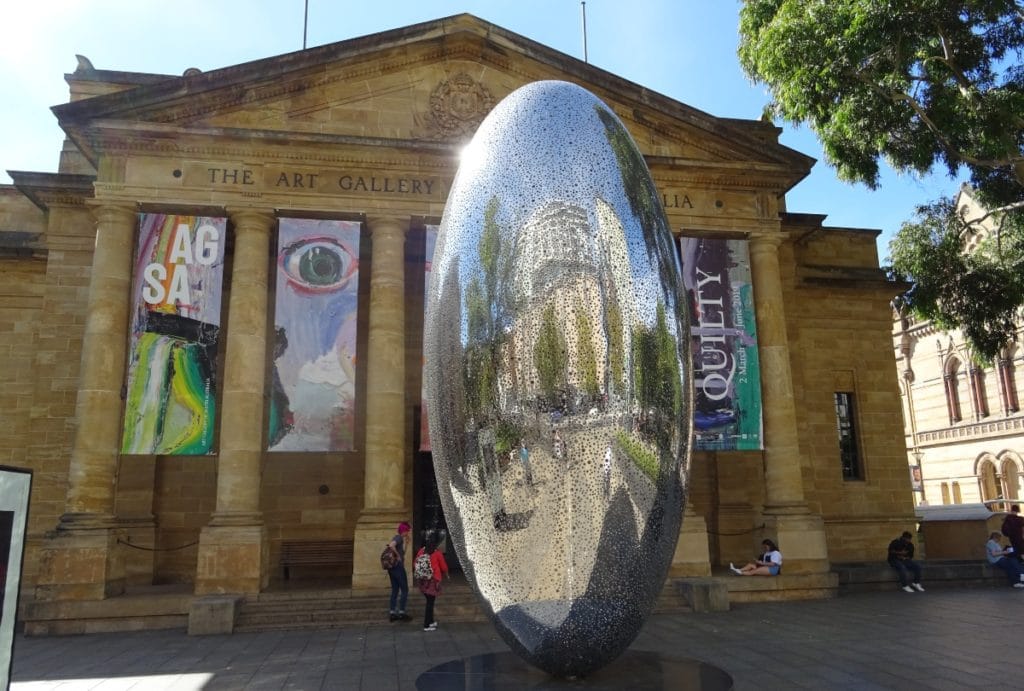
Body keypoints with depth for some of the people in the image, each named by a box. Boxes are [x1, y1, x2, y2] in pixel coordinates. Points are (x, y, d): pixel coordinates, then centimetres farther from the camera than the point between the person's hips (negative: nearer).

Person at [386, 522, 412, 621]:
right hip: (398, 566, -9)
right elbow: (391, 545, -31)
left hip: (392, 567, 9)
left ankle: (393, 613, 12)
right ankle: (401, 612, 1)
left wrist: (405, 543, 11)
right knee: (404, 590, 0)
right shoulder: (399, 537, -12)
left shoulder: (398, 538, 16)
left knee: (395, 590, 11)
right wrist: (397, 555, -20)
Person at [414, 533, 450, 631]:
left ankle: (431, 621, 30)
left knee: (429, 600, 19)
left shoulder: (421, 551, 0)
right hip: (433, 580, -5)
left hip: (422, 579, 5)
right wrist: (446, 575, 21)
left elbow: (415, 564, 7)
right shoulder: (437, 553, -9)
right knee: (430, 602, 1)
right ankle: (427, 625, 2)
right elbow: (443, 567, 1)